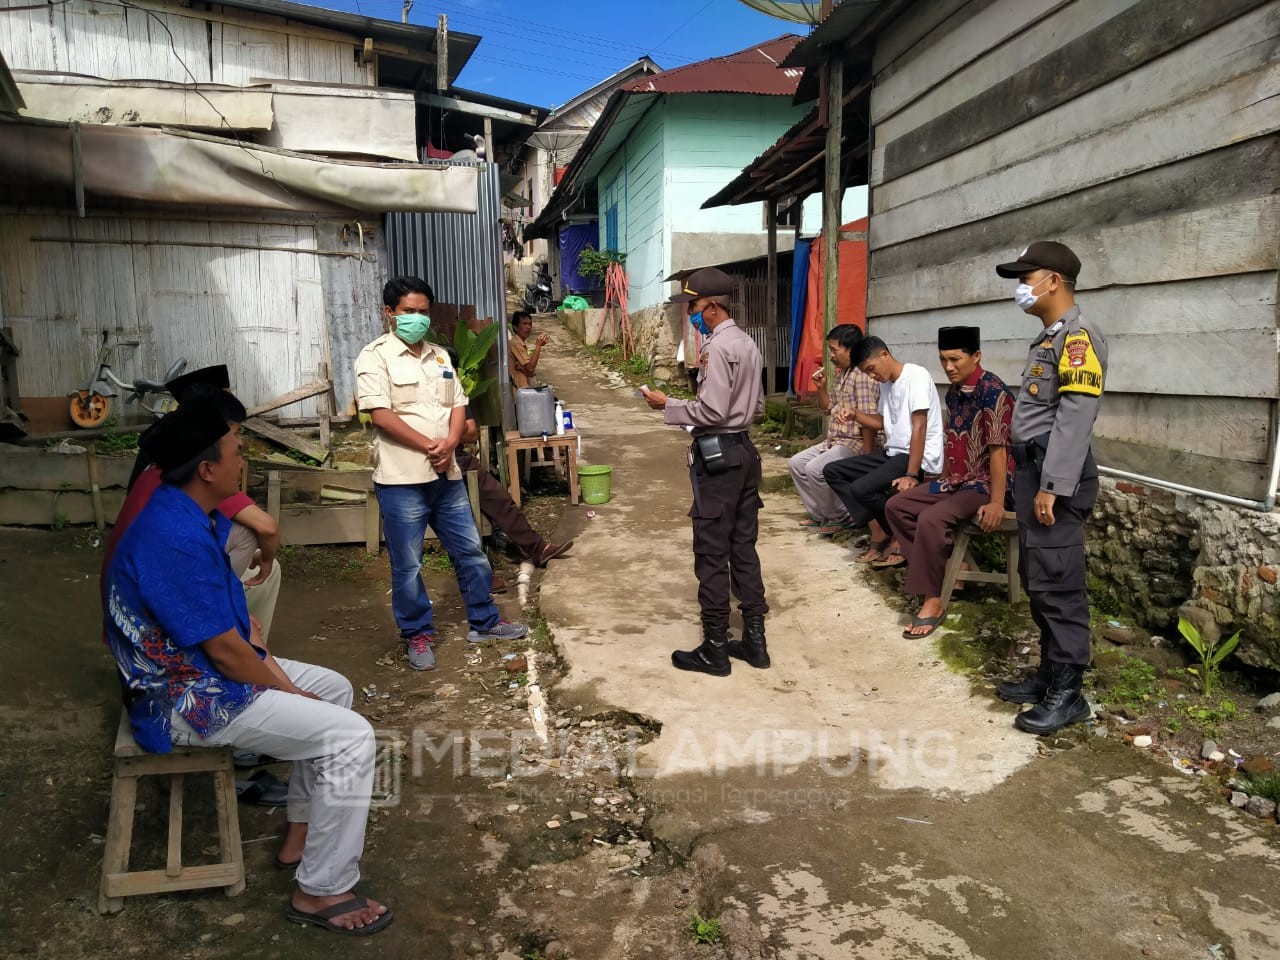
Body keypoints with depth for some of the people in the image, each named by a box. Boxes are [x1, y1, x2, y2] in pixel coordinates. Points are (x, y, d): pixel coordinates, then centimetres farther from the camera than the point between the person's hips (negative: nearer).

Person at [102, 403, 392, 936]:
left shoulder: (188, 516, 3)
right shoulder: (178, 540, -30)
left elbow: (234, 623, 9)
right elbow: (226, 652, -25)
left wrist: (282, 679, 2)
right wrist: (289, 690, -8)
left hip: (199, 669, 10)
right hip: (190, 701, -10)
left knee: (334, 688, 19)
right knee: (351, 737, -14)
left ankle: (302, 832, 27)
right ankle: (321, 892, 0)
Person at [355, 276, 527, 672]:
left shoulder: (439, 355, 14)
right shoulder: (376, 356, -6)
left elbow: (458, 404, 11)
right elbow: (380, 414, -16)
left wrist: (449, 445, -8)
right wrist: (429, 446, -16)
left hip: (446, 474, 6)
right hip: (402, 479, -6)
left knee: (470, 551, 13)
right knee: (408, 565, 5)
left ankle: (484, 621, 28)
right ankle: (417, 633, 21)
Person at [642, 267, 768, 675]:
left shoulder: (718, 347, -16)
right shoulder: (747, 343, 14)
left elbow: (711, 412, -21)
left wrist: (668, 405, -10)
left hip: (716, 455, -10)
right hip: (743, 450, 10)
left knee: (711, 554, -1)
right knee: (743, 548, 13)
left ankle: (715, 649, 7)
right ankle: (754, 640, 20)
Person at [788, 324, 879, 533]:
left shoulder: (863, 376, -19)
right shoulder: (841, 374, 12)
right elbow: (827, 408, 23)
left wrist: (867, 458, -24)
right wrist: (820, 387, 5)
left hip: (854, 444, -10)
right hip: (833, 441, 10)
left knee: (814, 469, -25)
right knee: (796, 463, 10)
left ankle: (840, 517, -5)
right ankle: (819, 515, 16)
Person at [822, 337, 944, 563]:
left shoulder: (916, 375, -14)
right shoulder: (885, 383, 13)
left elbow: (919, 428, -21)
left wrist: (911, 475, -26)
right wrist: (855, 414, 7)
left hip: (920, 457, -10)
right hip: (892, 453, 10)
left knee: (860, 489, -28)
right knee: (832, 471, 3)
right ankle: (878, 531, -3)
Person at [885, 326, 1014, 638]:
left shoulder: (992, 391, -19)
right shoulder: (954, 392, 9)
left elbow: (997, 449, -24)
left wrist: (996, 502, -27)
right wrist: (942, 481, 19)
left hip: (984, 483, -9)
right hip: (956, 480, 9)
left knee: (930, 519, -30)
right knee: (897, 506, 4)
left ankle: (933, 600, -19)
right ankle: (947, 567, 3)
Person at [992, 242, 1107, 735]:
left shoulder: (1079, 336, -11)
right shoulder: (1048, 338, 19)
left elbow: (1074, 417, -19)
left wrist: (1052, 485, -23)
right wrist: (1029, 482, 18)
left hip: (1055, 474, -10)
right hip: (1033, 469, 10)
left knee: (1058, 585, -6)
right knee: (1037, 581, 14)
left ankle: (1067, 693, 2)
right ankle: (1049, 674, 24)